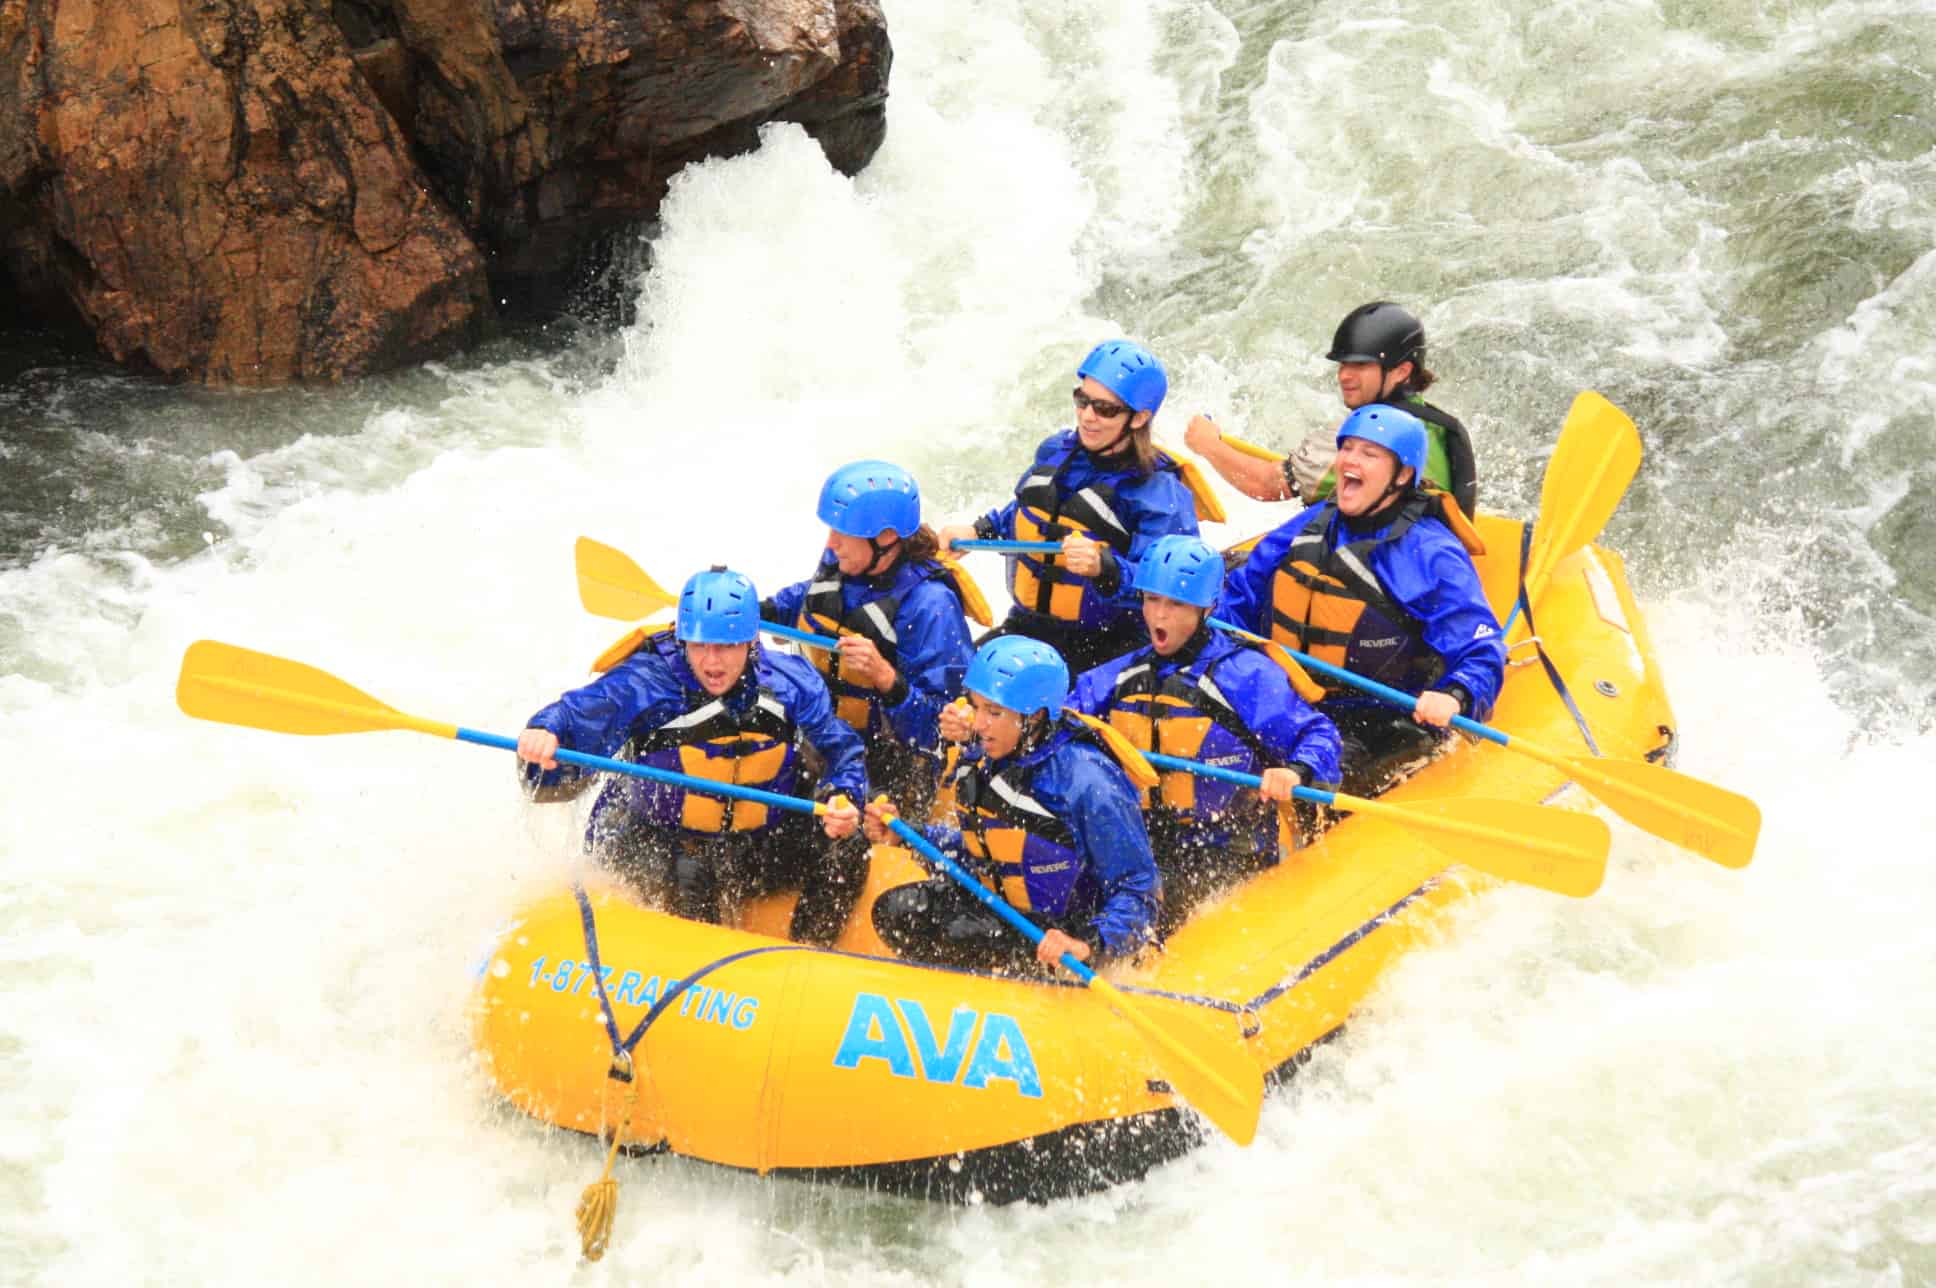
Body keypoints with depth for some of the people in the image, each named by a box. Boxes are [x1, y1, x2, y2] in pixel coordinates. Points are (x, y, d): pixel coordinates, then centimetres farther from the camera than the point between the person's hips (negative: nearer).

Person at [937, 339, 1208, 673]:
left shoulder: (1161, 493, -13)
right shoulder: (1056, 451, 7)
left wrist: (1104, 568, -37)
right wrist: (980, 530, 13)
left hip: (1107, 647, -6)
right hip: (1026, 627, 6)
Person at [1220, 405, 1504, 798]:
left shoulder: (1430, 555, -7)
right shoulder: (1311, 526, 11)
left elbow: (1481, 652, -11)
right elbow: (1242, 598, 20)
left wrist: (1453, 697, -32)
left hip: (1377, 732, -6)